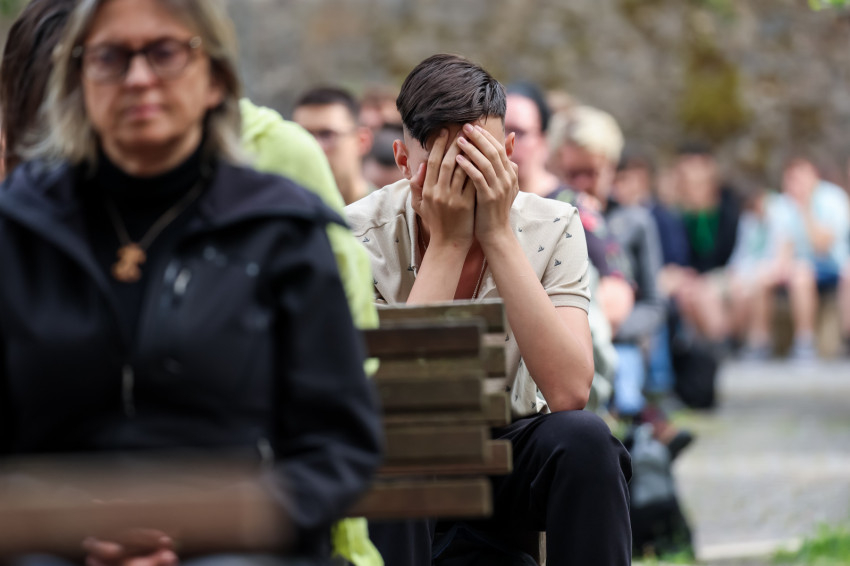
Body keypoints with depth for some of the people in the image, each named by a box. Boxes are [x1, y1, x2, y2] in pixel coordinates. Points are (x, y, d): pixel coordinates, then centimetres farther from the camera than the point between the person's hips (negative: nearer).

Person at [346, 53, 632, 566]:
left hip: (509, 461, 2)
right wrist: (447, 242, -28)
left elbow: (569, 392, -26)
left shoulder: (552, 229, -11)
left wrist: (497, 235, -26)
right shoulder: (362, 234, -16)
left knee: (583, 438, -29)